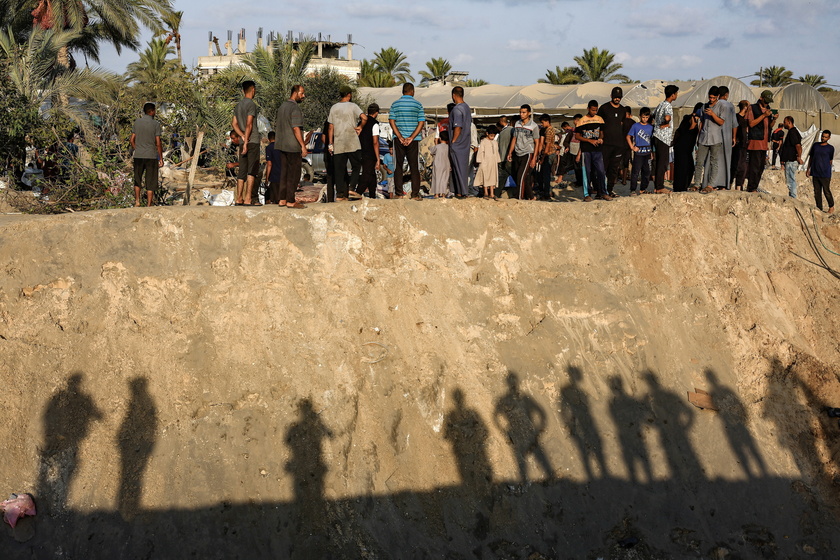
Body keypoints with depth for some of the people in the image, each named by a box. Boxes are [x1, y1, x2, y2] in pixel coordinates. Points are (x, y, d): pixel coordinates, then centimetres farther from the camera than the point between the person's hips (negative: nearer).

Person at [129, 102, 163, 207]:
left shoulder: (137, 122, 5)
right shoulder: (155, 124, -6)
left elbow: (132, 140, 6)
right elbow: (158, 143, -8)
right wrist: (161, 158, -1)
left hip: (138, 156, 3)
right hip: (151, 156, -3)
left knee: (137, 179, 20)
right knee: (150, 182, 3)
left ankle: (137, 201, 18)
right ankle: (148, 205, 5)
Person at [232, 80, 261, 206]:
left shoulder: (238, 105, 17)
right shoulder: (251, 104, -8)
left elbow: (234, 123, 12)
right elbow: (249, 125, -14)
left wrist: (243, 136, 0)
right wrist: (246, 142, -15)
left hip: (243, 142, 8)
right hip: (253, 141, -8)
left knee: (242, 171, 8)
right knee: (252, 171, -7)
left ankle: (239, 199, 7)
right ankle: (248, 199, -10)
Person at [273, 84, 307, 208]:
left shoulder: (281, 106, 15)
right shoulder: (295, 108, -13)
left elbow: (276, 126, 20)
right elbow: (296, 128, -20)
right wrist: (303, 146, -19)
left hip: (281, 145, 9)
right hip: (293, 146, -9)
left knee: (284, 172, 12)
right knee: (294, 174, -4)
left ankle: (281, 199, 13)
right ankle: (290, 201, -3)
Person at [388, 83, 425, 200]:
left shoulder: (395, 104, 3)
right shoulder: (418, 104, 1)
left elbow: (391, 121, -4)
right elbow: (421, 123, -5)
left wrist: (400, 138, -8)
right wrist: (411, 138, -9)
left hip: (398, 139, 1)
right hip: (413, 140, 0)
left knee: (398, 167, 6)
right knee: (414, 167, 4)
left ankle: (399, 193, 3)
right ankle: (415, 194, 1)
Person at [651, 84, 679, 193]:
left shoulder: (660, 105, 14)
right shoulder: (668, 106, -14)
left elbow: (652, 116, 25)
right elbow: (667, 117, -34)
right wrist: (665, 124, -14)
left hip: (657, 136, 9)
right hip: (663, 138, -9)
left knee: (660, 162, 12)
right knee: (663, 163, -5)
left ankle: (657, 186, 15)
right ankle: (659, 187, -4)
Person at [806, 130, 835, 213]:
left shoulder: (830, 148, 0)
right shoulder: (815, 145, 10)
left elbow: (830, 161, 6)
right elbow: (811, 157, 17)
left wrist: (826, 170, 5)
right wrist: (808, 169, 12)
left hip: (825, 174, -4)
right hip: (815, 173, 4)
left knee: (827, 192, -1)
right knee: (817, 192, 7)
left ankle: (831, 207, 19)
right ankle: (819, 209, 15)